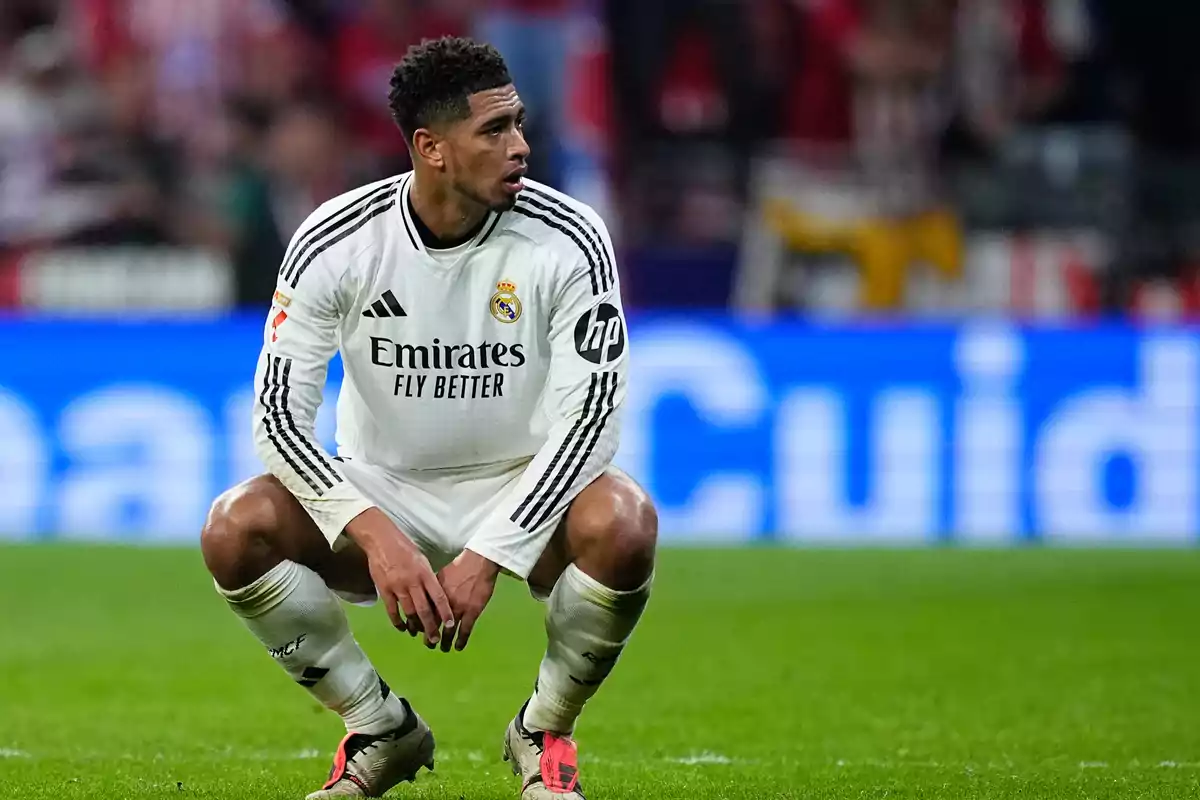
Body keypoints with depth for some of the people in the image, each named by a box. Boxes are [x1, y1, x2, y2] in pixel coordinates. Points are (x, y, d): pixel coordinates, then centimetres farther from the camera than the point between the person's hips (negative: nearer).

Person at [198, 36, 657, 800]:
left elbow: (590, 417, -18)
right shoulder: (337, 242, -14)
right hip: (381, 491, 1)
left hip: (522, 491, -1)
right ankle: (382, 730, -3)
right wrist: (374, 534, -30)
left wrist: (487, 556, -27)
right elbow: (280, 414, -14)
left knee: (623, 524, -35)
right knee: (237, 529, -27)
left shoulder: (570, 241, -16)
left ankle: (545, 732, -5)